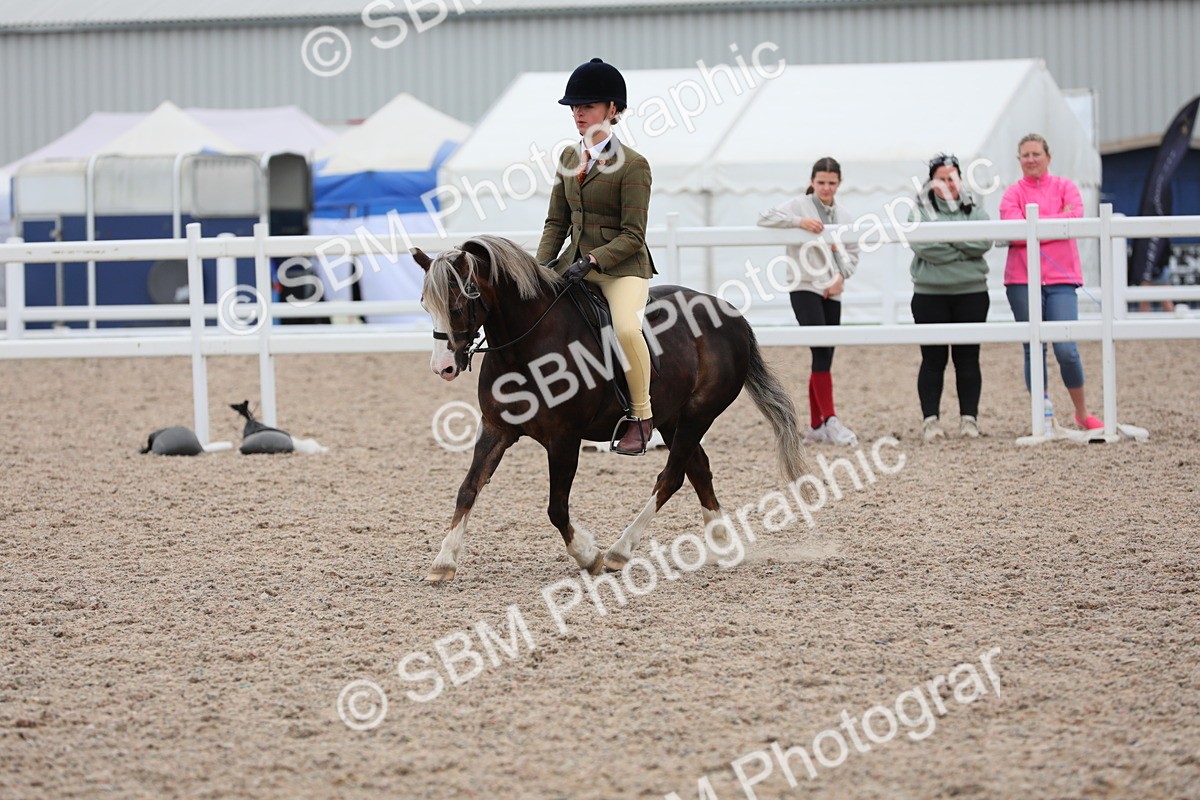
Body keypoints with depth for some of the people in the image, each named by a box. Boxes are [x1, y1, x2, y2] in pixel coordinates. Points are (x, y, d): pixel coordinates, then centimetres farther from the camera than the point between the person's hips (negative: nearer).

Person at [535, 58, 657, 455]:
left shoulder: (632, 165, -10)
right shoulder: (569, 157, 11)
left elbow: (632, 236, -14)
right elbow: (556, 222, 12)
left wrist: (592, 261, -25)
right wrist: (541, 266, -3)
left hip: (622, 268, -7)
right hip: (575, 264, 7)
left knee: (626, 328, -33)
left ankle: (642, 415, -17)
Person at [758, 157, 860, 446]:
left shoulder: (844, 216, 12)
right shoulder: (799, 206, -1)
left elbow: (852, 253, 13)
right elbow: (764, 218, -11)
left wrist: (841, 276, -6)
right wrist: (799, 221, -23)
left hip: (832, 292, 5)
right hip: (804, 288, -5)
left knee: (824, 357, 7)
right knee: (822, 351, -17)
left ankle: (816, 427, 14)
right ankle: (831, 420, -18)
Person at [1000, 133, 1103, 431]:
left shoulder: (1065, 187, 10)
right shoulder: (1012, 194, 7)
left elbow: (1076, 217, -9)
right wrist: (1058, 220, -8)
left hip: (1061, 278, 0)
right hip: (1022, 279, 1)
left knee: (1066, 350, -9)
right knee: (1034, 351, 2)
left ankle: (1082, 413, 9)